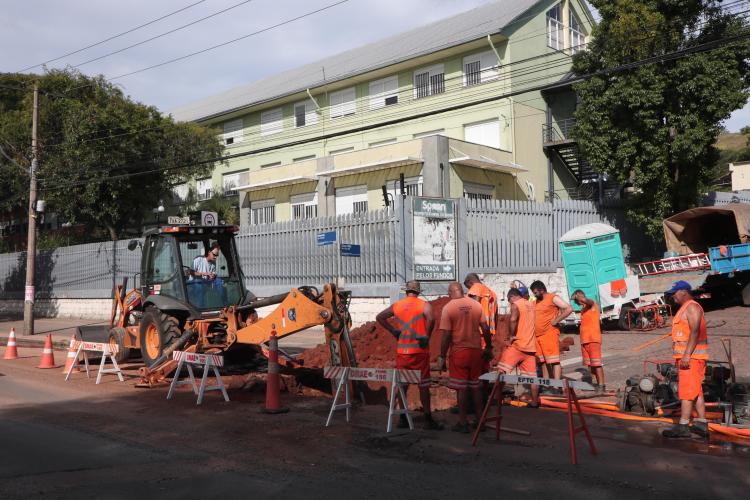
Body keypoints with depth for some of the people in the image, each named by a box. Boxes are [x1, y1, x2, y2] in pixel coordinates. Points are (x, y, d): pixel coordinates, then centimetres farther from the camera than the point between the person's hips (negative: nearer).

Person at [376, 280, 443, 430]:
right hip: (419, 350, -3)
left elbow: (379, 317, 9)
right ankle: (428, 420, 4)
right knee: (423, 385, 2)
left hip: (401, 351, 3)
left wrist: (393, 331, 7)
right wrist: (426, 336, -13)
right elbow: (430, 318, -24)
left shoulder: (397, 305, 8)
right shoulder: (424, 304, -4)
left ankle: (403, 418, 16)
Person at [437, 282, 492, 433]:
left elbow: (446, 335, -12)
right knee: (476, 386, 15)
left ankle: (463, 423, 9)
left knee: (462, 388, 3)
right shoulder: (476, 304, 2)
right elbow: (485, 328, 4)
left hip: (459, 352, -4)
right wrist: (489, 347, 17)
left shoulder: (448, 307, -9)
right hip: (476, 351, 4)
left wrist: (442, 357, -5)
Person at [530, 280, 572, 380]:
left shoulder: (553, 298, -3)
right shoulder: (536, 302, 19)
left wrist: (556, 320, -13)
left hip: (549, 334, -8)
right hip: (537, 335, 8)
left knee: (554, 361, -10)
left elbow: (569, 309, -12)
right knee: (543, 362, 8)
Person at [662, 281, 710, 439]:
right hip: (687, 356, 11)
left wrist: (686, 355, -26)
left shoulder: (692, 307, -12)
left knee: (686, 390, -11)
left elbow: (695, 332, -21)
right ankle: (702, 424, 17)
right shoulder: (685, 308, 21)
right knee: (696, 391, 12)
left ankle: (683, 426, -11)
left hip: (691, 356, -11)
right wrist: (681, 356, 21)